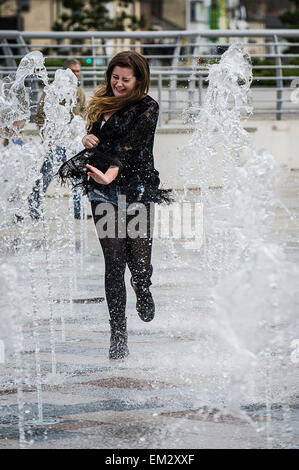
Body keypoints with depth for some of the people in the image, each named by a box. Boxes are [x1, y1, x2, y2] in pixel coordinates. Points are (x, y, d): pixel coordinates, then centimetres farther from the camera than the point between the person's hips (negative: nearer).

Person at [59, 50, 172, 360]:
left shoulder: (147, 108, -5)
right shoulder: (103, 104, 14)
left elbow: (131, 145, -19)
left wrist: (113, 172, -34)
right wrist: (88, 140, 0)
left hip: (137, 191, -4)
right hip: (104, 194, 4)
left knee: (140, 264, -6)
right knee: (114, 263, -5)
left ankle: (143, 293, 33)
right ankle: (118, 337, -1)